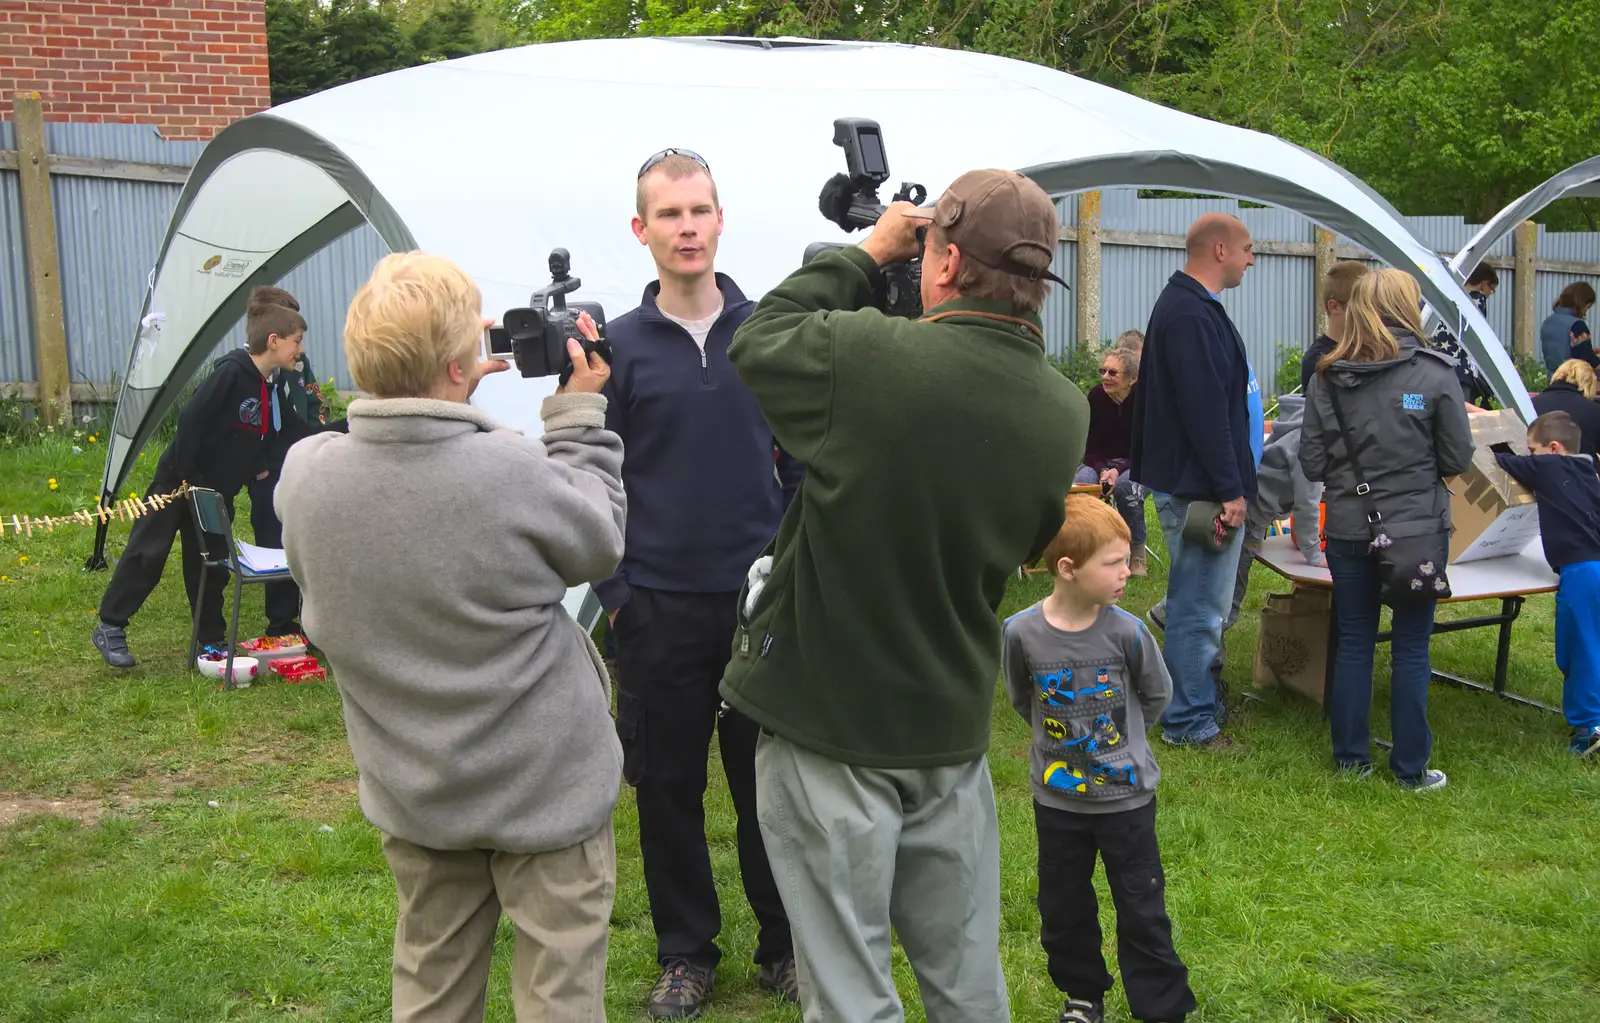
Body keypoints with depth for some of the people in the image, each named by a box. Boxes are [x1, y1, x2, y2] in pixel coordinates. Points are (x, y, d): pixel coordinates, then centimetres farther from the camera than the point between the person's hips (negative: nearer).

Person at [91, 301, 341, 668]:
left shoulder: (270, 394, 5)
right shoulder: (231, 373, -22)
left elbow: (305, 433, 8)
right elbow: (190, 420, -25)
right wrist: (187, 479, -22)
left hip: (216, 492, 8)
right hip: (178, 481, -8)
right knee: (148, 552, -1)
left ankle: (212, 639, 21)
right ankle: (109, 629, 9)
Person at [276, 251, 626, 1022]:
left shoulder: (306, 476, -15)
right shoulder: (514, 471, -28)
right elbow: (599, 545, -8)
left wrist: (444, 404, 2)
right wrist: (579, 415, -1)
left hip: (411, 792, 5)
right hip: (542, 786, -4)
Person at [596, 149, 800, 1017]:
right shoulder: (619, 346, -2)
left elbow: (801, 463, 7)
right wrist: (613, 592, -1)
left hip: (763, 596, 1)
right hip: (660, 607, 0)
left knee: (768, 778, 9)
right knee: (668, 784, 10)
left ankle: (784, 943, 27)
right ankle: (686, 952, 27)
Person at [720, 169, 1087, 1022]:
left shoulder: (865, 355, -22)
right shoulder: (1062, 412, -5)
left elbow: (757, 341, -2)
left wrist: (867, 253, 7)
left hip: (828, 727, -5)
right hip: (953, 726, 5)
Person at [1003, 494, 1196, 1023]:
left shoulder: (1127, 632, -17)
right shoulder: (1021, 632, -16)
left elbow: (1157, 695, 2)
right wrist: (1062, 736, 5)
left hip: (1126, 795, -1)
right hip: (1057, 798, 1)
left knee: (1142, 912, 6)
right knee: (1063, 909, 16)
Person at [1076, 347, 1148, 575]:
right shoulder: (1095, 397, -7)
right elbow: (1090, 447, -3)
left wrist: (1119, 470, -28)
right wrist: (1103, 471, -23)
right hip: (1101, 462, 2)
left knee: (1125, 485, -37)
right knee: (1081, 484, -32)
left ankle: (1138, 554, -19)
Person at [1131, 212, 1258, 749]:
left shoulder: (1192, 307, 17)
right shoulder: (1191, 316, -19)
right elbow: (1203, 409, -23)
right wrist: (1230, 489, -21)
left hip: (1195, 487, 11)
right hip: (1198, 489, -11)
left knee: (1199, 603, 19)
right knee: (1199, 607, -4)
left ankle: (1197, 703, 30)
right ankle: (1189, 721, 5)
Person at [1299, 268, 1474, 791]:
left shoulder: (1326, 378, -4)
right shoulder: (1435, 373, -11)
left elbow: (1312, 464, -2)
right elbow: (1458, 458, -5)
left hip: (1347, 529, 3)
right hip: (1418, 529, -2)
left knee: (1353, 642, 14)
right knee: (1411, 648, 8)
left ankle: (1350, 757, 21)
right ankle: (1410, 768, 15)